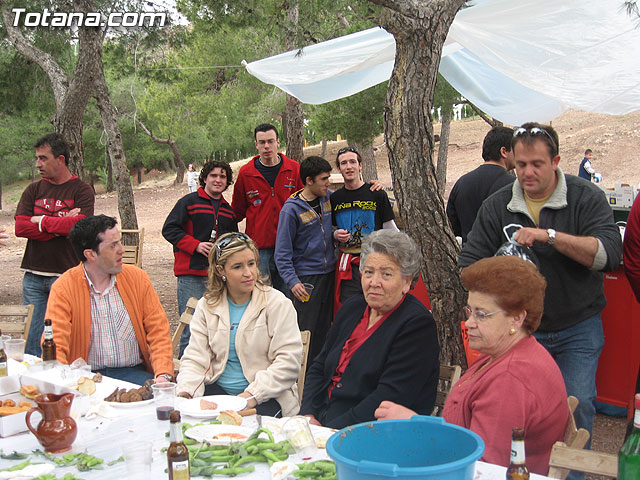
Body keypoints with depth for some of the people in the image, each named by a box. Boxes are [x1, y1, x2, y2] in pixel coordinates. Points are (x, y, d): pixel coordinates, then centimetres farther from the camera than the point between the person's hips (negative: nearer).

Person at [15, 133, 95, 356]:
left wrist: (41, 220, -5)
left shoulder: (81, 191, 0)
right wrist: (60, 225, -10)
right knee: (32, 341, 6)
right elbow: (20, 227, 0)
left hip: (66, 274, -4)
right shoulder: (33, 191, 12)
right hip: (34, 276, 4)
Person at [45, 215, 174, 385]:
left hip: (133, 372, 2)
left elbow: (159, 332, 4)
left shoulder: (137, 278, 5)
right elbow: (55, 346, -8)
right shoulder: (63, 288, -3)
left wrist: (163, 375, -13)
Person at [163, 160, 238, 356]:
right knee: (191, 327, -7)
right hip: (191, 275, -5)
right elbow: (169, 229, -5)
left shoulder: (228, 210, 19)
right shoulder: (189, 202, 1)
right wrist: (196, 245, -15)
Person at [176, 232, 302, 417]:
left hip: (265, 396, -4)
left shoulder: (278, 304, -3)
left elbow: (288, 361, -11)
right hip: (217, 389, 4)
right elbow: (195, 358, 4)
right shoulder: (206, 306, 8)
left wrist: (252, 395, -22)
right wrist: (185, 393, -17)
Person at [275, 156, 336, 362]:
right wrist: (292, 281, -22)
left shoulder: (328, 197, 5)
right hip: (305, 277, -6)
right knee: (304, 332, -4)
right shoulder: (291, 209, -12)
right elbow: (282, 252, -12)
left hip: (329, 274, 6)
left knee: (324, 329, 12)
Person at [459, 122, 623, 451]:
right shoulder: (497, 206, 2)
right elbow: (468, 263, 2)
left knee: (576, 405, -6)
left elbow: (610, 254, -20)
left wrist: (550, 236, -28)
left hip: (577, 329, -2)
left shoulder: (586, 198, -6)